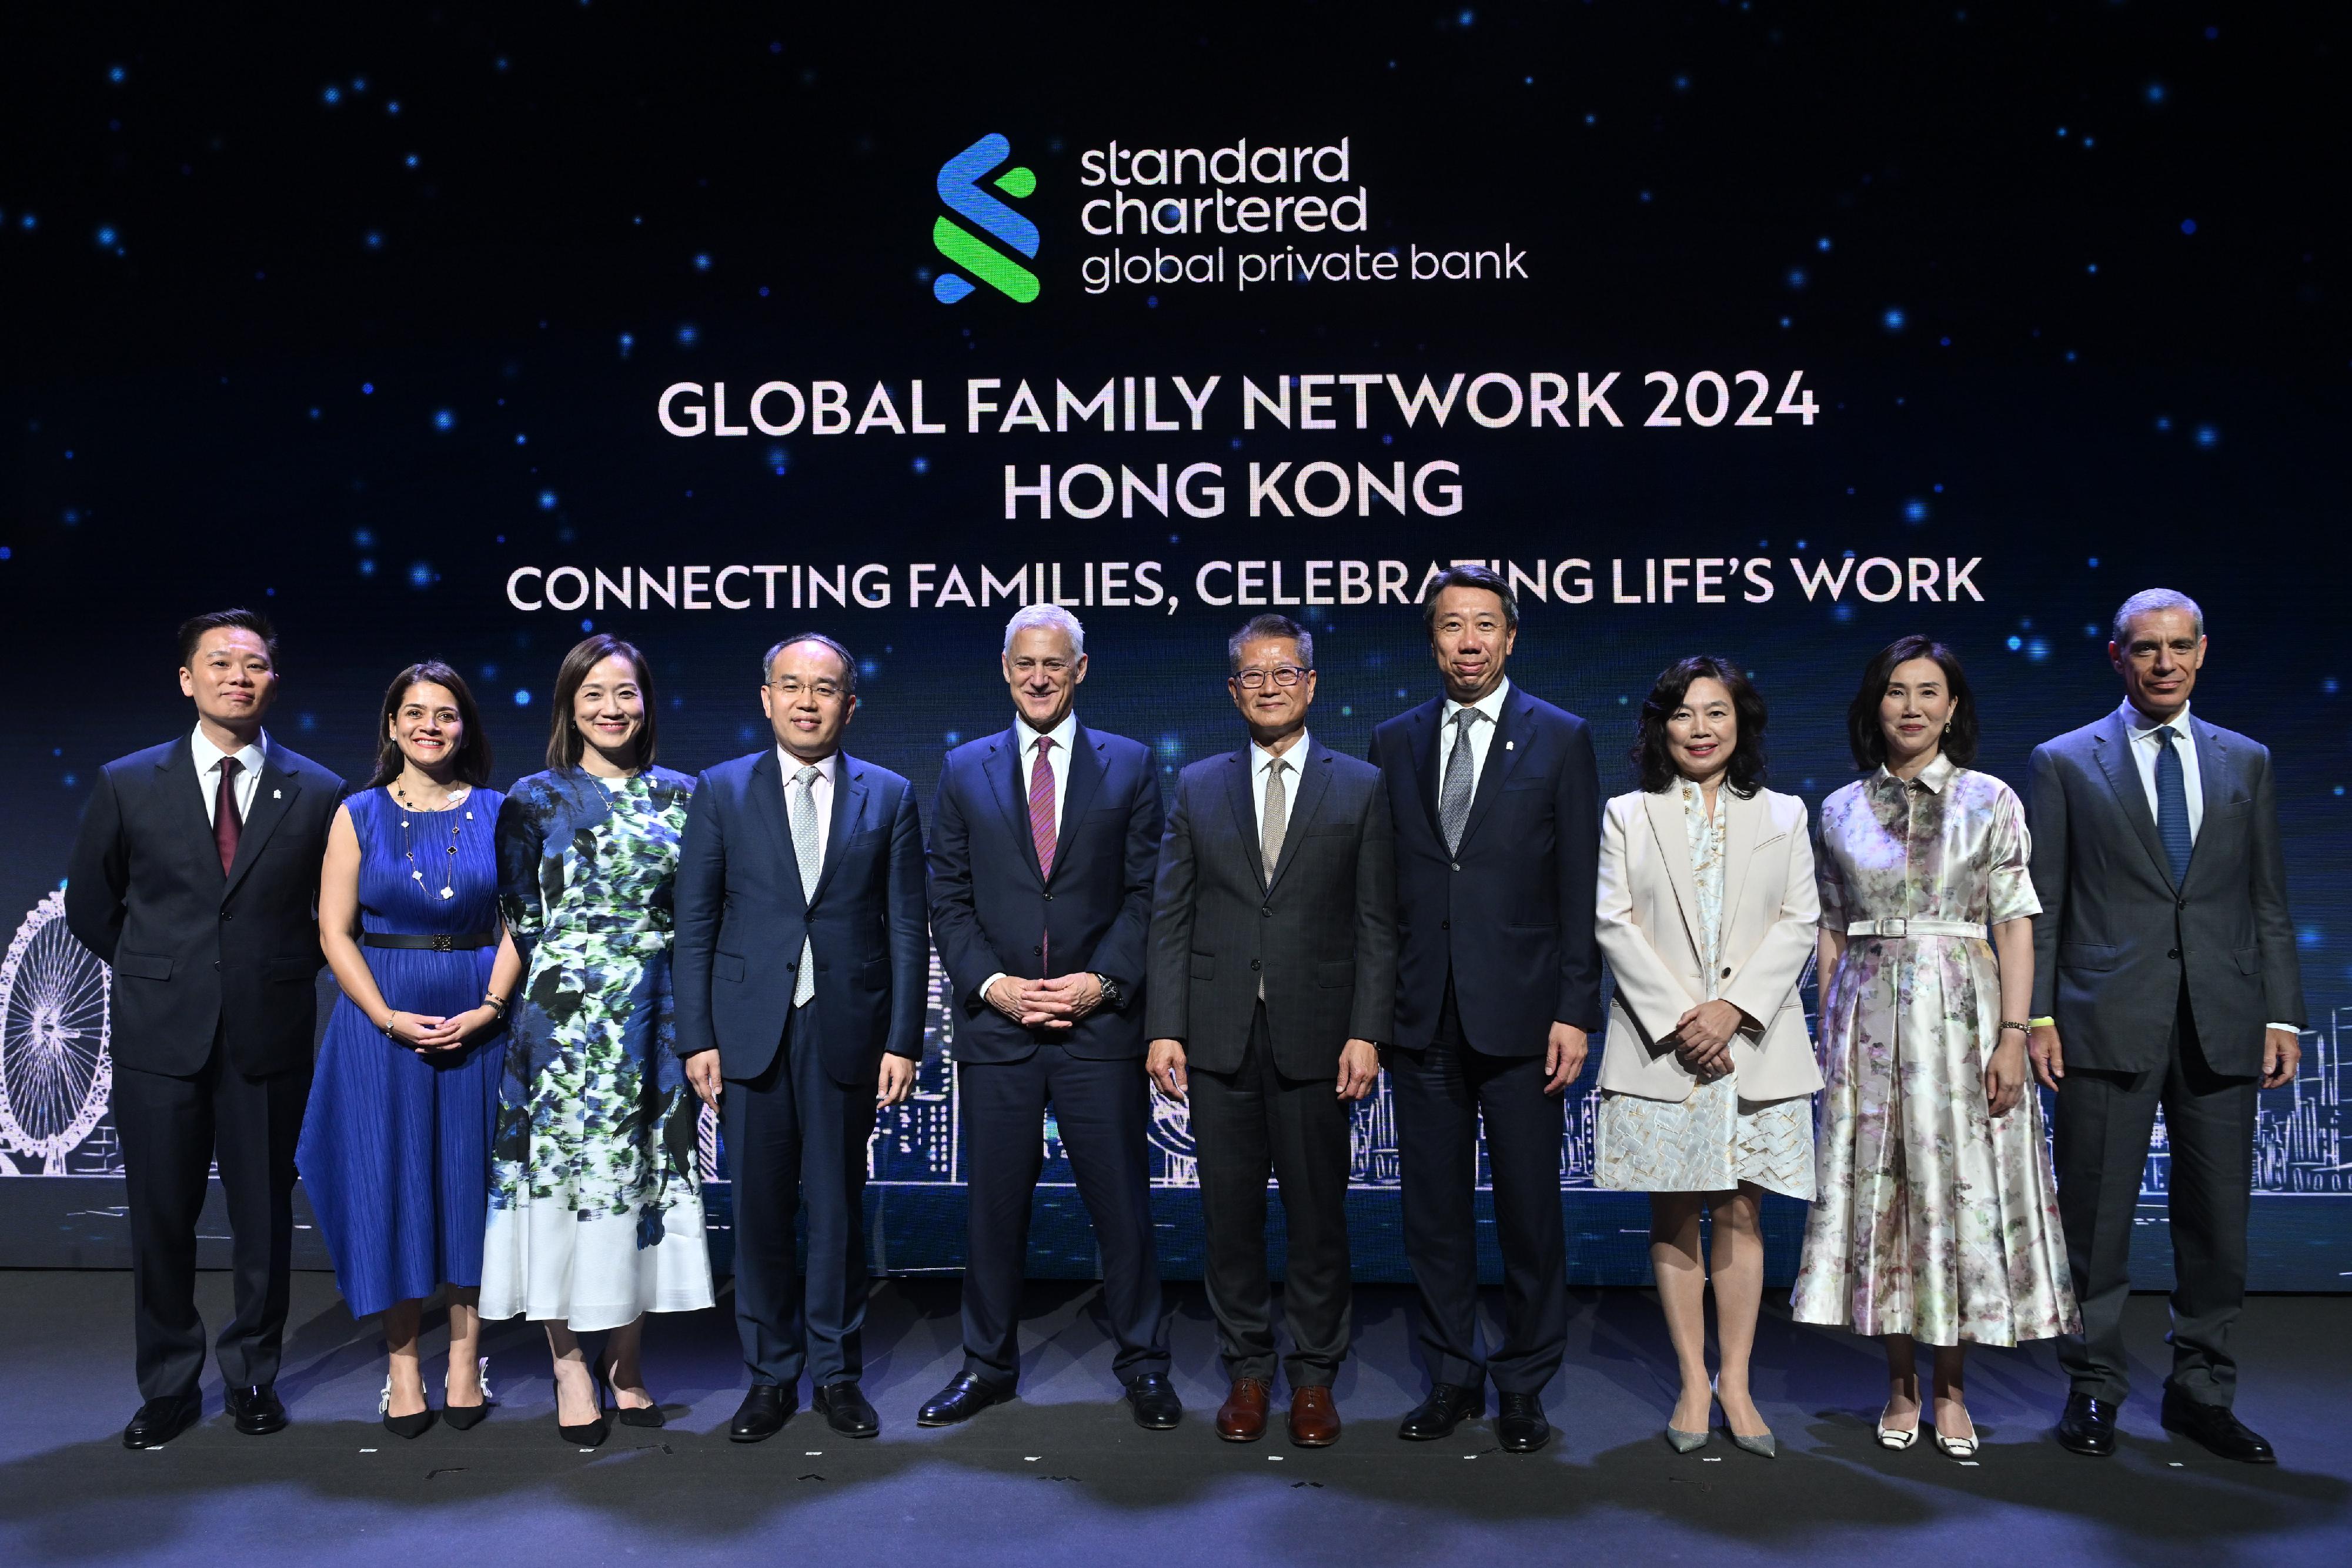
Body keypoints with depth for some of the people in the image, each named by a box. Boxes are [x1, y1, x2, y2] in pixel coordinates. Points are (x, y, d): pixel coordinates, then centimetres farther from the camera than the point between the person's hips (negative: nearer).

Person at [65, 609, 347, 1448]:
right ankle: (168, 1386, 24)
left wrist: (283, 973, 5)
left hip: (270, 1034, 0)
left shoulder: (318, 794, 0)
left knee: (265, 1215, 9)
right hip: (159, 1034, 1)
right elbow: (90, 904, 12)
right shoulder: (128, 784, 2)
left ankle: (254, 1375, 26)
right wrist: (155, 973, 11)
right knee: (161, 1219, 8)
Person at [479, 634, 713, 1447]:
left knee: (643, 1172, 6)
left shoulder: (680, 796, 7)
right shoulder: (534, 799, 2)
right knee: (564, 1166, 0)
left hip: (653, 1016, 2)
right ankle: (569, 1364, 13)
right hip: (561, 1015, -2)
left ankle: (625, 1361, 19)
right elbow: (515, 917, 3)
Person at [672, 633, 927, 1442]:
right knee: (760, 1208, 6)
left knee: (839, 1206, 7)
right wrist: (697, 1037, -2)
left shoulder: (889, 797, 5)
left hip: (847, 1031, 0)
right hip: (751, 1031, 0)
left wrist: (903, 1040, -3)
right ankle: (770, 1375, 21)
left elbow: (907, 929, 3)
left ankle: (836, 1374, 22)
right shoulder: (721, 791, 6)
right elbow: (694, 925, 4)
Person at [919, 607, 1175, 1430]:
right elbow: (948, 899, 6)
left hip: (1101, 1021, -1)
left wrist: (1102, 981, -10)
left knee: (1122, 1200, 4)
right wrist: (992, 984, -7)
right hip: (994, 1022, 1)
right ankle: (988, 1362, 25)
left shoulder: (1130, 765, 6)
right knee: (995, 1201, 9)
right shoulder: (964, 769, 9)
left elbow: (1148, 891, 2)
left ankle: (1143, 1363, 20)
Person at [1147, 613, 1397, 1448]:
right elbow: (1170, 917, 6)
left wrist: (1367, 1033, -7)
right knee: (1229, 1213, 8)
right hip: (1220, 1035, 2)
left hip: (1315, 1034, -1)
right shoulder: (1197, 788, 10)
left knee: (1318, 1214, 6)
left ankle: (1314, 1376, 21)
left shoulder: (1360, 787, 5)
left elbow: (1377, 924, 1)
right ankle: (1247, 1369, 23)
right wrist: (1164, 1028, -2)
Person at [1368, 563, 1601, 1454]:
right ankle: (1451, 1379, 24)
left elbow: (1581, 890, -2)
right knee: (1433, 1211, 10)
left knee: (1529, 1209, 5)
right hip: (1421, 1016, 3)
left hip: (1520, 1014, -2)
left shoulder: (1561, 740, 2)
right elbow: (1379, 887, 9)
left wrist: (1575, 1013, -8)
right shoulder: (1395, 743, 9)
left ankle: (1524, 1387, 21)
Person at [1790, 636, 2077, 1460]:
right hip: (1869, 1018, 2)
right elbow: (1831, 932, 10)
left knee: (1962, 1188, 1)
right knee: (1877, 1189, 4)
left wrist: (2012, 1036, -10)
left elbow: (2014, 927, -2)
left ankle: (1951, 1389, 15)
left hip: (1961, 1014, -2)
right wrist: (1828, 1034, 6)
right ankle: (1900, 1384, 17)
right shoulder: (1841, 811, 7)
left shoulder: (1992, 802, 2)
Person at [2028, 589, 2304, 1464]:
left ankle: (2201, 1391, 22)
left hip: (2221, 1026, 3)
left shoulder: (2246, 762, 13)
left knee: (2218, 1219, 8)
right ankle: (2095, 1390, 16)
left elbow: (2268, 901, 12)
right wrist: (2036, 1015, -6)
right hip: (2108, 1022, -3)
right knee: (2096, 1218, 3)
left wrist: (2282, 1015, 5)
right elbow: (2043, 903, 2)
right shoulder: (2065, 762, 5)